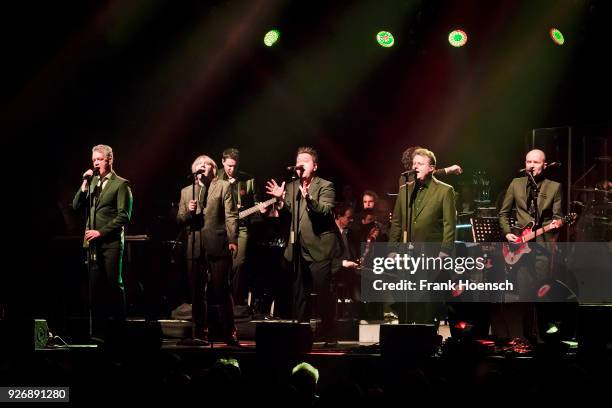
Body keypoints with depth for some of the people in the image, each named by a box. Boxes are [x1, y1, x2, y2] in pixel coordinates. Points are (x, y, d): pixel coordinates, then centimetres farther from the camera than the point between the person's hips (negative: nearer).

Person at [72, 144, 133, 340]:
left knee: (114, 284, -5)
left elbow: (124, 216, -7)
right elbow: (76, 206, 11)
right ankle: (98, 331, 5)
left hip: (111, 242, -5)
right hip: (93, 243, 5)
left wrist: (101, 232, -12)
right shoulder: (92, 182, 17)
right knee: (95, 287, 3)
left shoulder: (120, 184, -1)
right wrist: (85, 184, -2)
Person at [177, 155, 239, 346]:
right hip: (195, 248, 4)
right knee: (197, 293, 4)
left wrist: (233, 240, -10)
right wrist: (188, 212, -5)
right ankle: (199, 334, 9)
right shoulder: (186, 192, 19)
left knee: (222, 291, -6)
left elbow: (231, 216, 1)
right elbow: (179, 220, 16)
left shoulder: (223, 186, 7)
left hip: (217, 246, -4)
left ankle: (230, 333, -1)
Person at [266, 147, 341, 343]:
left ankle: (328, 335, 0)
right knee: (299, 295, 12)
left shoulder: (325, 186, -4)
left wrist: (309, 198, -36)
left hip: (319, 249, -6)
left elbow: (326, 211, -20)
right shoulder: (292, 187, 14)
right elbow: (289, 213, 11)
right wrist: (281, 200, -7)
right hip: (299, 250, 6)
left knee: (324, 293, -6)